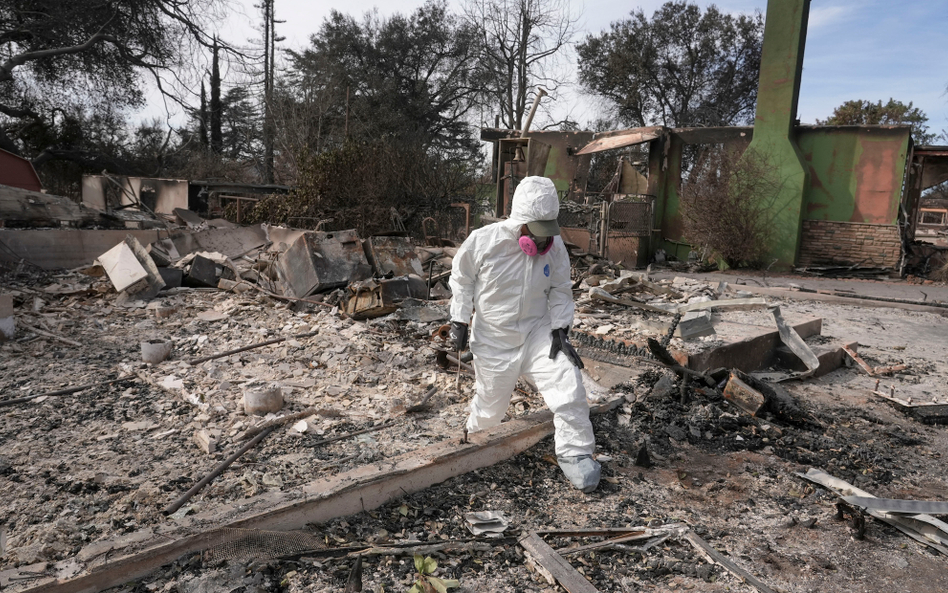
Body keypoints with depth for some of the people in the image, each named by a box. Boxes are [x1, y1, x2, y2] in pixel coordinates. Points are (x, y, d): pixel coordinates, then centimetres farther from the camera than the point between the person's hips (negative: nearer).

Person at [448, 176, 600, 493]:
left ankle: (574, 454, 3)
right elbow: (462, 280, -3)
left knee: (568, 384, -15)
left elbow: (560, 289, 2)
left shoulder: (554, 246, -10)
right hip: (493, 339, -2)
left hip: (538, 332, 2)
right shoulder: (484, 241, -18)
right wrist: (459, 323, -3)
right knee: (490, 404, 12)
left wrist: (560, 330, -7)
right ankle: (475, 436, 48)